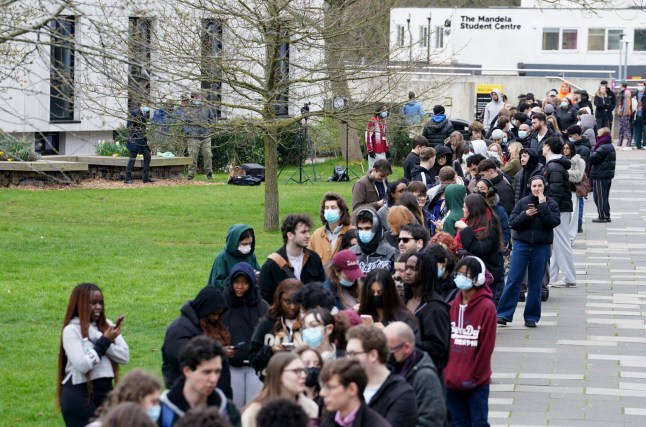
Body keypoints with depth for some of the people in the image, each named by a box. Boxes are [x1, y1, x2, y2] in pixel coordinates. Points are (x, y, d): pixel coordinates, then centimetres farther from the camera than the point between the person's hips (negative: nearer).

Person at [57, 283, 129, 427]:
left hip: (105, 391, 6)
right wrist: (105, 341, -13)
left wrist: (100, 339, -11)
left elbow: (125, 356, 0)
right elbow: (82, 365, -19)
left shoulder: (106, 325, 10)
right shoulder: (71, 330, -7)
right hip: (79, 395, -6)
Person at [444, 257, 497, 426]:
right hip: (452, 380, 6)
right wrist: (446, 373, 6)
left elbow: (486, 346, -10)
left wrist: (475, 375, -10)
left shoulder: (487, 307, -9)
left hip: (476, 382, -6)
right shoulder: (452, 306, 8)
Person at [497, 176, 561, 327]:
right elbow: (512, 223, 0)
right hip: (521, 245, 0)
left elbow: (554, 222, -12)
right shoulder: (522, 202, 4)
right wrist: (525, 215, -16)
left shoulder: (551, 204, 3)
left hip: (541, 247, 0)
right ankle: (503, 314, -1)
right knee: (513, 280, -4)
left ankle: (531, 317, 12)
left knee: (535, 283, 5)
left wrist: (543, 205, -15)